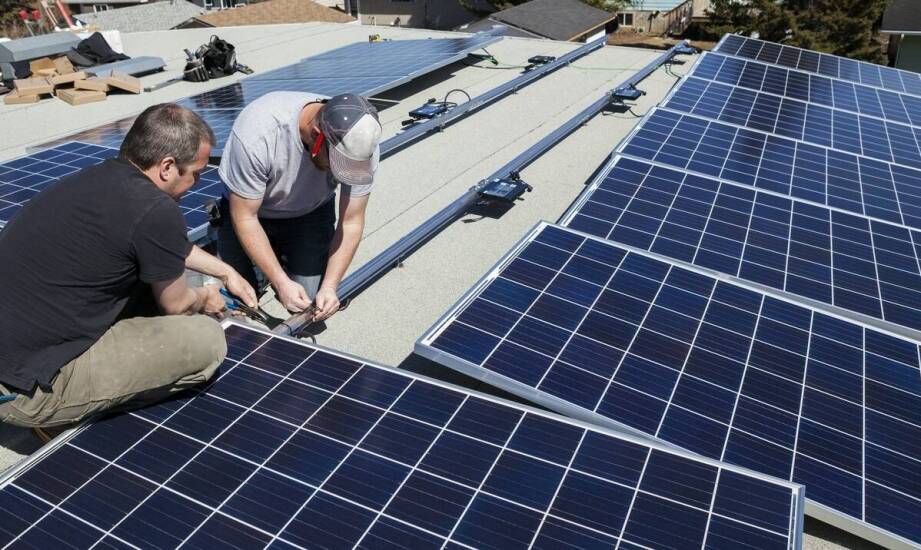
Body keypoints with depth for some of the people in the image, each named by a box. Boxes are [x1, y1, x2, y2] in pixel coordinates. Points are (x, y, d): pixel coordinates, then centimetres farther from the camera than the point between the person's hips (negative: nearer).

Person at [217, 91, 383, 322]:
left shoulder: (362, 142, -28)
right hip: (250, 210, -2)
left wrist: (329, 286, -24)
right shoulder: (258, 133, -37)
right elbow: (244, 217, -25)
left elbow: (351, 222, -17)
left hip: (310, 214, 2)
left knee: (311, 302, -8)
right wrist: (281, 282, -27)